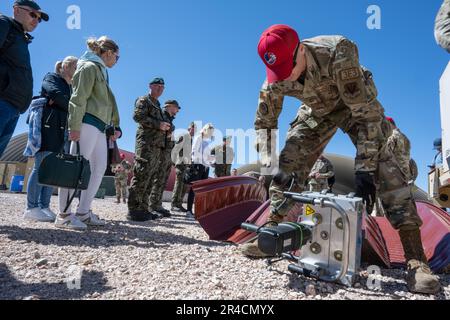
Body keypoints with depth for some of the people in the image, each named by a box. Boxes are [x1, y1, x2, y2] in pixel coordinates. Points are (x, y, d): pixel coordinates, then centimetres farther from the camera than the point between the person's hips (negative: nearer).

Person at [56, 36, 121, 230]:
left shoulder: (101, 70, 27)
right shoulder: (90, 67, -1)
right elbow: (78, 98, -12)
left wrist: (114, 127, 20)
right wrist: (75, 126, -20)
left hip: (100, 126, 10)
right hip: (88, 122, -10)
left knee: (99, 168, 6)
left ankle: (84, 212, 10)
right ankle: (64, 214, -7)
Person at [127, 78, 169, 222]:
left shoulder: (158, 105, 30)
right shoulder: (143, 100, 5)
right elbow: (138, 116, -12)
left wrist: (166, 127, 10)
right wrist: (158, 124, -15)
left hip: (158, 145, 9)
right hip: (146, 142, -9)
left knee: (150, 178, 5)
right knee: (141, 175, -13)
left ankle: (143, 208, 7)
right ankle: (133, 209, -12)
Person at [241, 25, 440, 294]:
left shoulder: (338, 52, -39)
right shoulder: (276, 81, -25)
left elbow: (366, 112, -37)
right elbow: (264, 123, -13)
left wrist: (365, 167, -40)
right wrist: (270, 164, -27)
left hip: (356, 104, -3)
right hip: (317, 111, 4)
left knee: (383, 163, -24)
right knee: (289, 164, -10)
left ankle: (416, 259, -22)